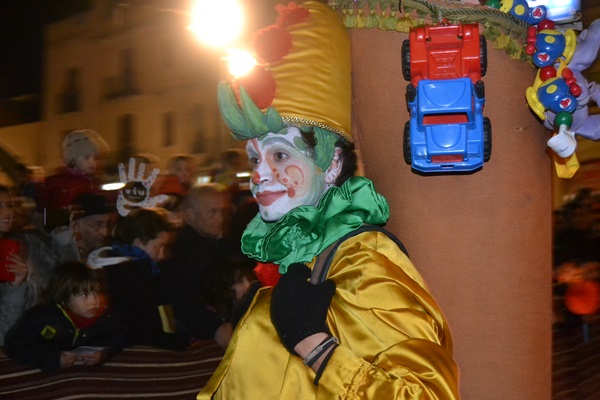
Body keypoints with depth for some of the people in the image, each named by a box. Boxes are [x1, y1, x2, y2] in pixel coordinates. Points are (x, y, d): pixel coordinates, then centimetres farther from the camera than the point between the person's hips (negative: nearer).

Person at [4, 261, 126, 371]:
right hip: (46, 370, -2)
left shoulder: (102, 315, -18)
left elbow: (118, 336, -2)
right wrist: (53, 359, -34)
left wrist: (105, 353, -24)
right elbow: (14, 346, -24)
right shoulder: (42, 316, -29)